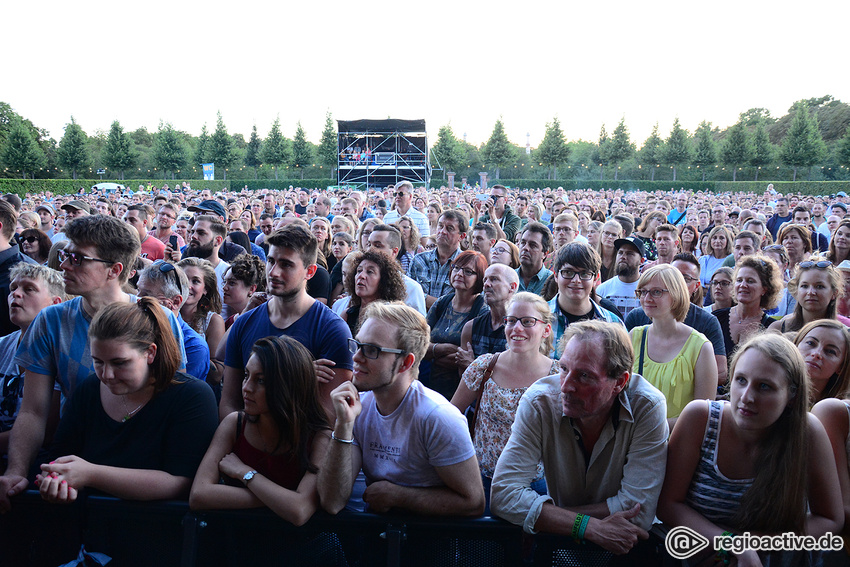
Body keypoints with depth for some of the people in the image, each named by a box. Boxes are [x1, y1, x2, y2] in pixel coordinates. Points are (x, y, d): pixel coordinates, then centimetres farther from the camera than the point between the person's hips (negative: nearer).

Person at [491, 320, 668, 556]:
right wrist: (591, 527, -29)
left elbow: (638, 509, -21)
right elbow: (504, 493, -23)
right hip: (558, 541, 1)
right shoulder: (538, 402, -19)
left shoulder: (647, 407, -20)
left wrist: (548, 515, -20)